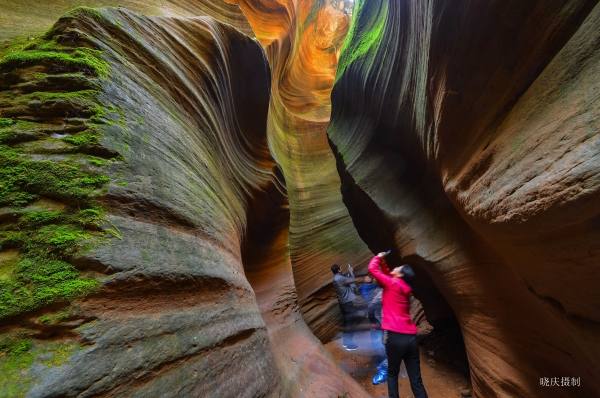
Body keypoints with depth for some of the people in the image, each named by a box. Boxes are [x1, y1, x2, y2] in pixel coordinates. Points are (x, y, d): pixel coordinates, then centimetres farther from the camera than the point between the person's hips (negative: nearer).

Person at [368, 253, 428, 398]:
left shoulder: (392, 284, -4)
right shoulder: (404, 288, 16)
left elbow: (372, 268, -1)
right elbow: (387, 274, 32)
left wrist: (378, 257, 15)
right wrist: (382, 261, 27)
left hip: (396, 336, -6)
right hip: (411, 337, 6)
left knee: (392, 374, 13)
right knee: (416, 378, 10)